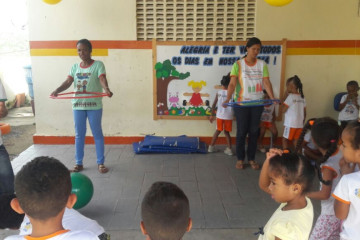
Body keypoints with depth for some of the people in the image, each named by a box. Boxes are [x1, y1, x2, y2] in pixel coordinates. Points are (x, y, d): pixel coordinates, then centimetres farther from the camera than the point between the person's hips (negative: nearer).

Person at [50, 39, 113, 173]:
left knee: (97, 134, 4)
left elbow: (102, 79, -20)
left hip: (94, 105, -4)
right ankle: (79, 163, 21)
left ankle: (100, 163, 13)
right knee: (79, 135, 10)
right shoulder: (75, 67, 10)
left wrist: (106, 89, -41)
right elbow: (68, 82, -2)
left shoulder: (98, 65, -3)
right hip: (78, 105, 4)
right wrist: (57, 90, -22)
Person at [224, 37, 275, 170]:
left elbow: (266, 82, -3)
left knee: (254, 131, 8)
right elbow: (232, 84, -10)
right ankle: (240, 159, 16)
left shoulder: (262, 64, 5)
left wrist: (272, 97, -17)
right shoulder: (238, 64, -4)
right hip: (241, 103, -3)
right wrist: (228, 99, -25)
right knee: (241, 131, 2)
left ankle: (251, 158, 20)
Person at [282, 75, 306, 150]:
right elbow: (304, 113, 11)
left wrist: (285, 96, -7)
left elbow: (283, 110, -12)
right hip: (300, 124, 6)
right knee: (296, 141, 11)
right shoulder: (302, 97, 8)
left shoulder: (290, 96, -12)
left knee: (285, 140, 7)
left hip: (290, 124, -6)